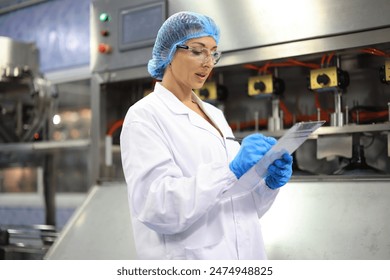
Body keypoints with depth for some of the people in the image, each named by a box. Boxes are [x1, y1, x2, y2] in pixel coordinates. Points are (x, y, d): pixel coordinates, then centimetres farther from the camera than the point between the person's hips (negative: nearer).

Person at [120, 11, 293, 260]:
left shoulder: (215, 115, 11)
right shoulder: (145, 115, -9)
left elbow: (235, 205, 12)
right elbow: (157, 207, -22)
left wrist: (269, 183, -6)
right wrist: (231, 170, -29)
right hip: (191, 256, -6)